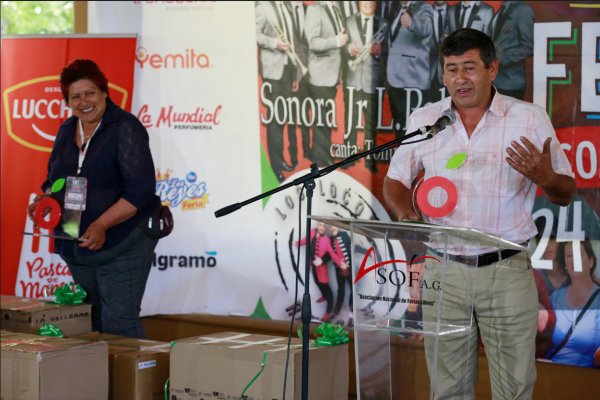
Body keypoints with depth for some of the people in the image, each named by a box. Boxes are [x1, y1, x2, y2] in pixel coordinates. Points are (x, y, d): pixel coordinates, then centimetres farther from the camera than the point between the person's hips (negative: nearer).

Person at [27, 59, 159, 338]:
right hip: (76, 248, 7)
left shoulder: (125, 128, -12)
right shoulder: (67, 131, 11)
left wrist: (102, 225, -26)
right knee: (90, 324, 13)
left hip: (121, 245, -7)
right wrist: (43, 200, 0)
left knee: (118, 325, -11)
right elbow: (55, 179, 23)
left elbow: (141, 190, -18)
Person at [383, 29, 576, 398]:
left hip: (507, 271, -2)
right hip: (444, 270, 2)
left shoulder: (530, 119, -1)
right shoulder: (424, 120, 5)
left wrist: (545, 178, -19)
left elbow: (566, 195, 4)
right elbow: (396, 181, 15)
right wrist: (406, 212, -6)